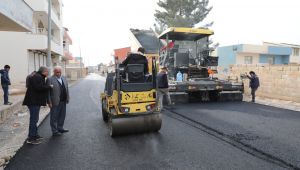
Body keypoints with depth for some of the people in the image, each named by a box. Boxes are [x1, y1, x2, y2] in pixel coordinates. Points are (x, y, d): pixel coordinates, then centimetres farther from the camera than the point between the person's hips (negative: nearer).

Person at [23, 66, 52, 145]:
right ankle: (31, 138, 0)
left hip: (35, 101, 12)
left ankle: (35, 135, 29)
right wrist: (49, 87, -16)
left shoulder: (39, 77, 19)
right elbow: (39, 88, -27)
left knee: (34, 119, 18)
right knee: (33, 119, -7)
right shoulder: (37, 77, -16)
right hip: (33, 101, -12)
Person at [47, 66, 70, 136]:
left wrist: (67, 98, 9)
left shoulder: (64, 79, 12)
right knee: (54, 117, 4)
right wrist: (49, 102, -15)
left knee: (62, 116, 17)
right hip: (55, 102, -7)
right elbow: (48, 92, -12)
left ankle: (60, 128, 32)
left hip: (63, 101, 7)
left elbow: (67, 89, 15)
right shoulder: (50, 80, -9)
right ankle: (54, 131, 14)